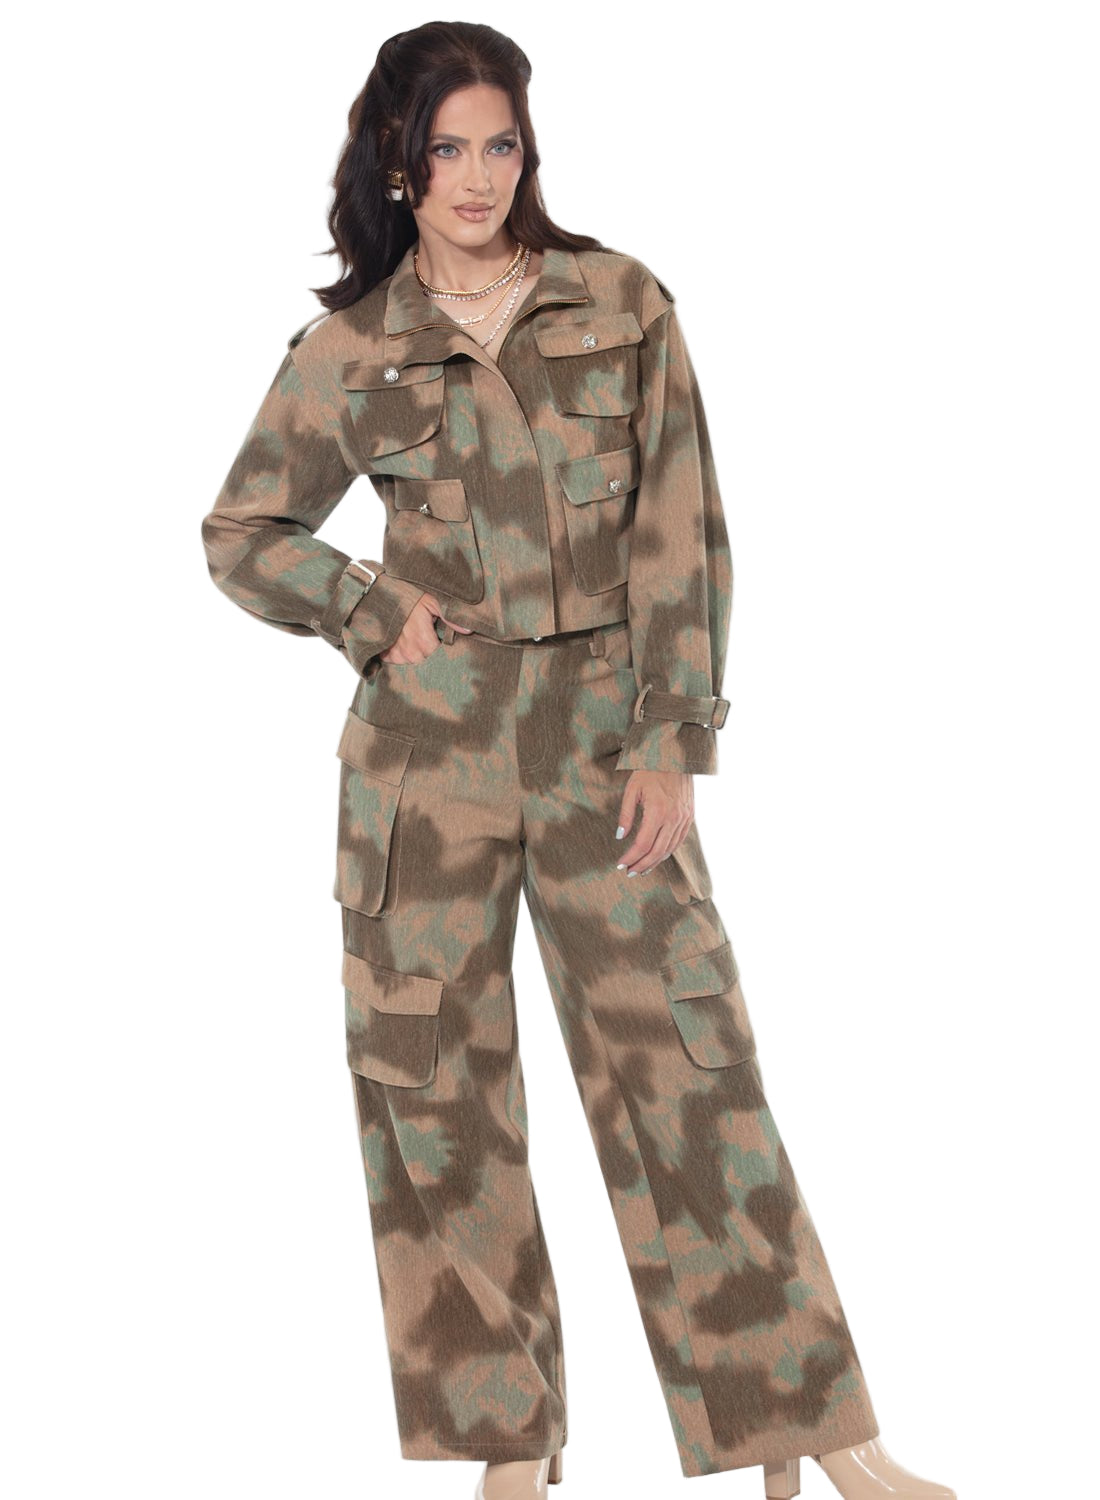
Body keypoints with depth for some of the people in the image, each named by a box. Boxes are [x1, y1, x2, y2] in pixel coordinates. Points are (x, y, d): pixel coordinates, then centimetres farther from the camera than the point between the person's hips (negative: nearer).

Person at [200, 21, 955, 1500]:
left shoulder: (627, 307, 3)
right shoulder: (349, 349, 4)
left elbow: (680, 537, 1)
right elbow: (240, 534, 13)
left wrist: (674, 743, -6)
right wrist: (375, 609, -3)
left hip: (605, 744, -1)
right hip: (424, 752, 1)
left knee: (687, 1066, -2)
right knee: (434, 1082, 4)